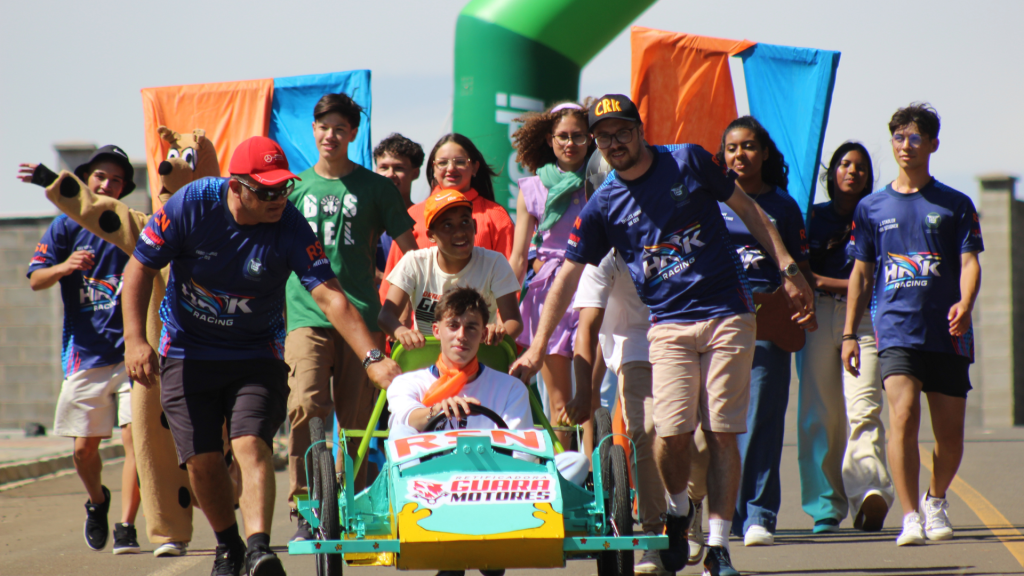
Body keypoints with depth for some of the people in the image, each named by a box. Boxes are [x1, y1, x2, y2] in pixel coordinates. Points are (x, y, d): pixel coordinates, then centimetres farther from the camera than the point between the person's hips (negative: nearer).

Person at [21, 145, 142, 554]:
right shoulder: (66, 226, 5)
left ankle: (126, 527, -11)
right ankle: (97, 502, 33)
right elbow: (35, 279, -1)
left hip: (130, 350, 0)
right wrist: (65, 267, -22)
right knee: (84, 447, 4)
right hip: (85, 353, 0)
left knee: (135, 437, -13)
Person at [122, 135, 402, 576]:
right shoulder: (190, 206, -18)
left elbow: (329, 295, -26)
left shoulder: (289, 226, -19)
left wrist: (372, 357, -37)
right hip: (189, 353, 1)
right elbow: (140, 266, -8)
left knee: (251, 444, -22)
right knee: (202, 459, -2)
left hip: (256, 354, -1)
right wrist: (135, 339, -18)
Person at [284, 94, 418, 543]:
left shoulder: (374, 187, 8)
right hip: (306, 315, 0)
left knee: (358, 419, 2)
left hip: (361, 316, 0)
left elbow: (410, 250, 12)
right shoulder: (296, 187, 13)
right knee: (306, 407, -20)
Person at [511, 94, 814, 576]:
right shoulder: (602, 206, 5)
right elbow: (568, 275, 7)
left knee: (722, 435, -5)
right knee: (672, 431, -15)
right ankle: (677, 512, 15)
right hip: (668, 325, 1)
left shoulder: (689, 161, 3)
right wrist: (537, 348, 3)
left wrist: (787, 269, 7)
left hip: (727, 317, -1)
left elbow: (747, 209, 12)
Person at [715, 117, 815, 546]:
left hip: (768, 317, 0)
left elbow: (800, 266, 15)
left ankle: (758, 516, -8)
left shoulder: (783, 205, 12)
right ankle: (725, 514, 8)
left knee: (761, 418, -7)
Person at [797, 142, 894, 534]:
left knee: (863, 406, -18)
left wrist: (823, 281, -1)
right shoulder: (814, 216, 17)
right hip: (818, 316, 1)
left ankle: (870, 492, -36)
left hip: (864, 318, -1)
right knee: (820, 411, -7)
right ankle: (826, 507, -4)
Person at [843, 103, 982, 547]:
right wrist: (849, 334, 11)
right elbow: (861, 273, 16)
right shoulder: (872, 208, 12)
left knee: (950, 432, 4)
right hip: (896, 329, -1)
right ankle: (910, 517, -20)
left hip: (947, 332, 1)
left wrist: (964, 304, -20)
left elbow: (969, 261, 1)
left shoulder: (956, 206, 8)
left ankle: (936, 500, 32)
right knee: (903, 415, -20)